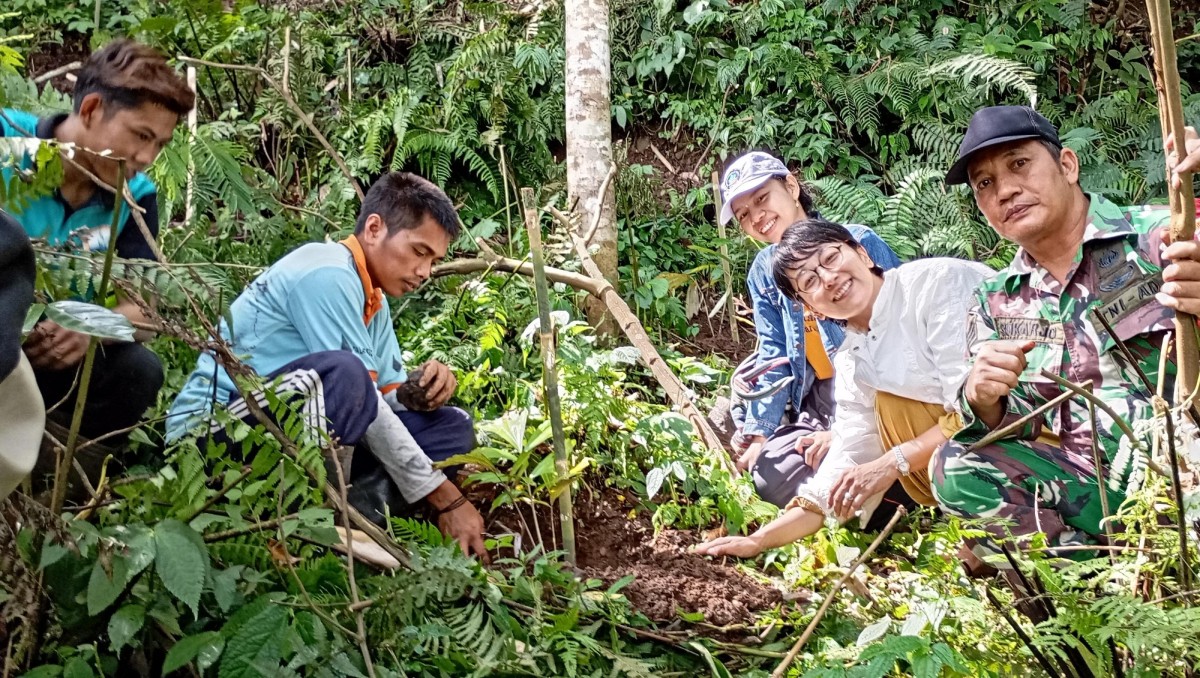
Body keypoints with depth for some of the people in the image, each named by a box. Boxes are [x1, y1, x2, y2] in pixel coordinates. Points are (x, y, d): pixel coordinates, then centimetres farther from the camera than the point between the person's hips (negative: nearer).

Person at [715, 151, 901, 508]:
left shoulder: (859, 243, -12)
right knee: (765, 473, -14)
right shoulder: (763, 272, 7)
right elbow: (773, 358, 5)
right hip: (817, 400, 6)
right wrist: (758, 432, -10)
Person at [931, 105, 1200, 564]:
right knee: (956, 470, -17)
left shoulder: (1159, 236, -3)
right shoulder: (997, 300, 12)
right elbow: (1002, 431, 10)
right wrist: (983, 400, -15)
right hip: (1089, 482, 5)